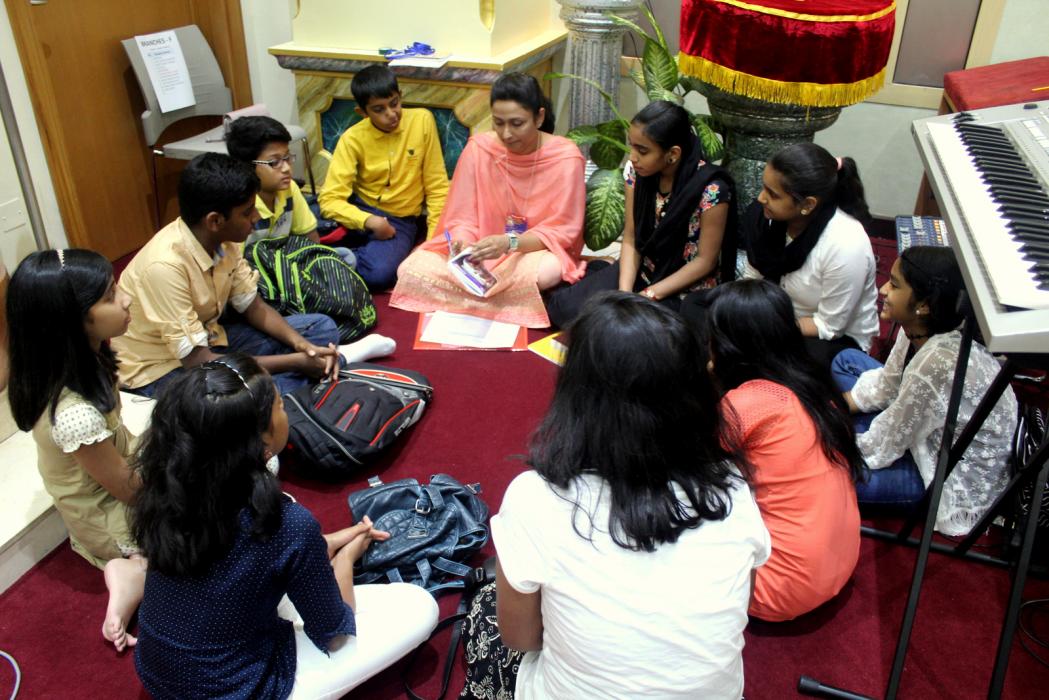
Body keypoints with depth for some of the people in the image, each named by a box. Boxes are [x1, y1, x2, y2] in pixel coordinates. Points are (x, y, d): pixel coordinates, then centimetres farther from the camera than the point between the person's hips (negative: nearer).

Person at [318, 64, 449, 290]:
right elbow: (330, 199, -14)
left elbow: (437, 186, -4)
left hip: (399, 220, -1)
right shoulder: (353, 139, -8)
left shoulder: (422, 120, -8)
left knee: (379, 272, -33)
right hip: (358, 211, 1)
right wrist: (368, 221, -30)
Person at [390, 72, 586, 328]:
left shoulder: (566, 157, -14)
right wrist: (462, 243, -29)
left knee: (548, 271, -39)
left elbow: (561, 230, -14)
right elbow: (462, 218, -4)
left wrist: (510, 243, -31)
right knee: (413, 269, -21)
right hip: (481, 249, 2)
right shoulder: (478, 148, -7)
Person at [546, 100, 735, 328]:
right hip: (642, 271, 5)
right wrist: (624, 292, -17)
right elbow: (630, 238, -2)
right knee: (563, 305, -13)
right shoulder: (637, 171, -7)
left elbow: (705, 261, -17)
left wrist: (648, 296, -21)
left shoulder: (710, 189, -24)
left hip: (688, 288, -5)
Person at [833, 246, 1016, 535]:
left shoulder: (937, 365, -38)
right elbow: (886, 384, 2)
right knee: (847, 360, 9)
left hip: (957, 486, -8)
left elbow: (882, 448, -25)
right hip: (935, 434, 8)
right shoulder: (922, 327, -15)